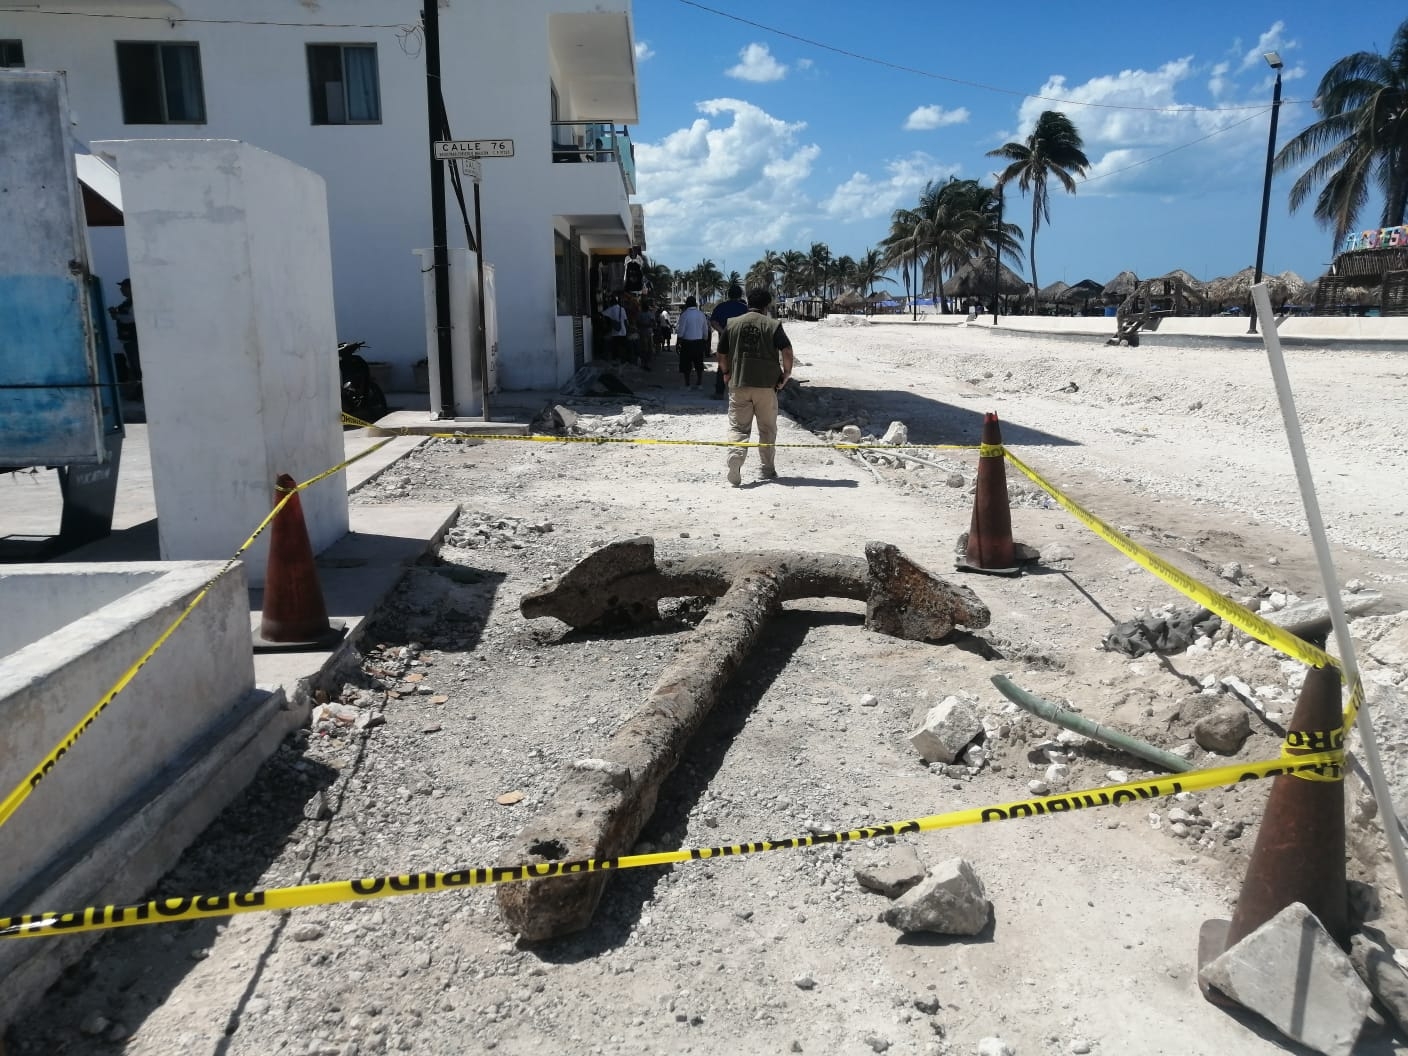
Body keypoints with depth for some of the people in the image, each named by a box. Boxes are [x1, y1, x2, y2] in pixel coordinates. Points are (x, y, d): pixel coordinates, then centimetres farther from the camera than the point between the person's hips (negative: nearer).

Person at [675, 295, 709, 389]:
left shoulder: (684, 315, -11)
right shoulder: (701, 314, 3)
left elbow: (681, 330, -11)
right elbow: (705, 330, 8)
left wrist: (678, 340, 6)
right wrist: (705, 340, 20)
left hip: (687, 342, -4)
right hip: (699, 342, 4)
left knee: (686, 364, 4)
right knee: (699, 364, 13)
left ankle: (687, 384, 6)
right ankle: (699, 383, 16)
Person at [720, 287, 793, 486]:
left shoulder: (732, 324, 5)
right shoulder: (773, 325, -2)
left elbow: (722, 355, 10)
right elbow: (787, 352, -11)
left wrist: (727, 374, 25)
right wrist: (786, 374, 3)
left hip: (738, 384, 1)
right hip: (766, 385, -1)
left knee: (738, 426, 4)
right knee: (767, 428, 12)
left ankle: (736, 454, -23)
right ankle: (766, 469, 18)